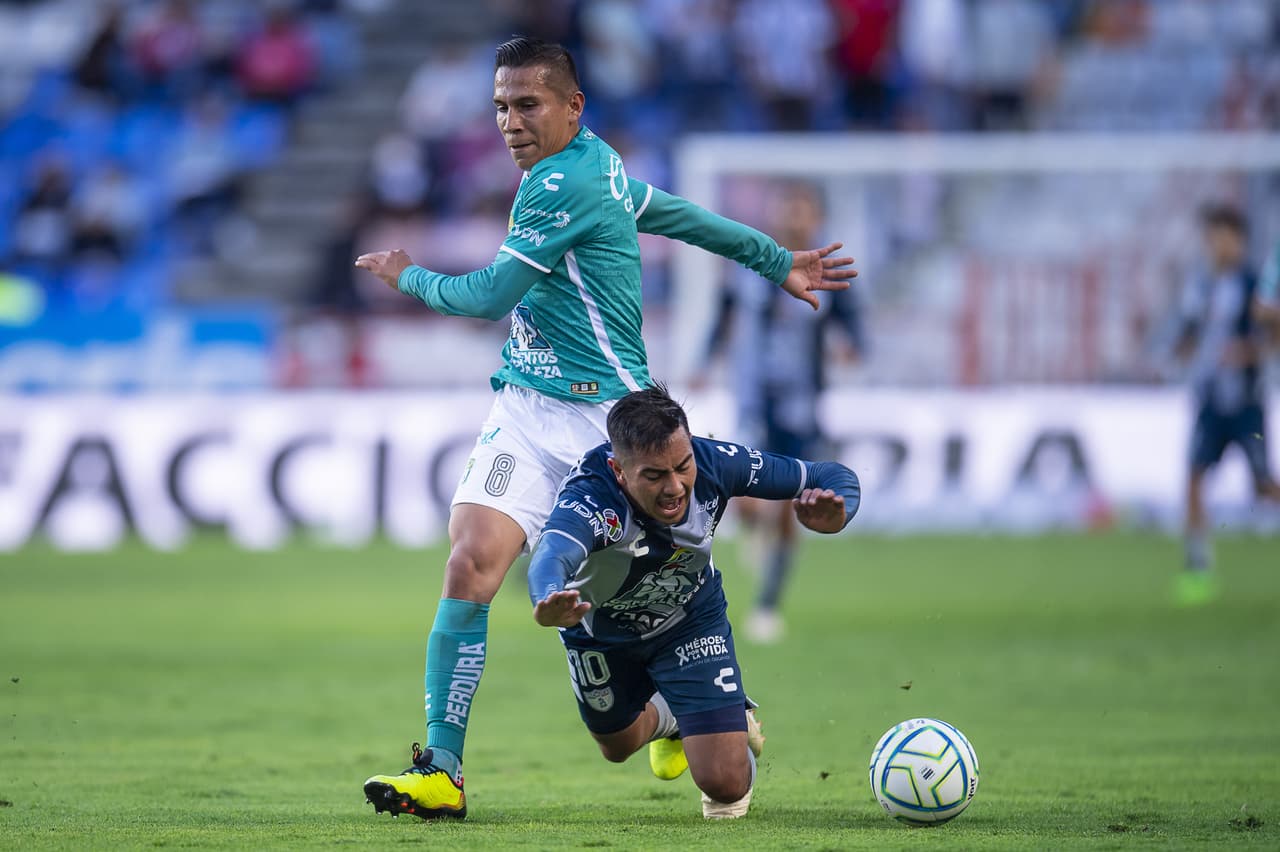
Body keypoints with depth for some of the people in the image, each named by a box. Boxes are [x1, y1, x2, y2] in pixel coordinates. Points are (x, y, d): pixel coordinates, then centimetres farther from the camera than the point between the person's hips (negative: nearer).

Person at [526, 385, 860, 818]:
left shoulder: (714, 463, -32)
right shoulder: (590, 498, -43)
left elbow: (832, 477, -20)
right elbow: (554, 554, -67)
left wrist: (833, 514, -45)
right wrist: (549, 601, -92)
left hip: (691, 619, 1)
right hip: (601, 633, -1)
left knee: (724, 785, -10)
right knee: (619, 746, 24)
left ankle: (737, 722, 24)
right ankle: (665, 717, 58)